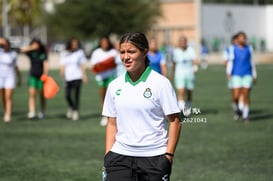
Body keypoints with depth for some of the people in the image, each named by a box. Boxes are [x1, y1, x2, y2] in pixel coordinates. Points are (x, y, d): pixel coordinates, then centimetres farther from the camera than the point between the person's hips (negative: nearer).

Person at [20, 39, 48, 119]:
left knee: (41, 95, 8)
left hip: (41, 76, -1)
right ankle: (32, 112, -17)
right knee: (32, 94, -11)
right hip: (33, 76, 1)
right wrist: (31, 48, -36)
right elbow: (22, 50, -21)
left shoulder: (43, 54, -7)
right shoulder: (31, 52, -4)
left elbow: (45, 65, -11)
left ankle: (42, 112, 21)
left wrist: (45, 75, -19)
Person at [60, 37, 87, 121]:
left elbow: (82, 65, 6)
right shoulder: (64, 54, 11)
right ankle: (71, 107, 24)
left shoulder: (80, 52, 6)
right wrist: (62, 72, -7)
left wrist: (84, 75, -2)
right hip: (68, 77, 2)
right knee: (67, 95, -3)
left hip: (77, 77, -2)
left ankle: (76, 111, 1)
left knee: (76, 95, -7)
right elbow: (63, 65, 11)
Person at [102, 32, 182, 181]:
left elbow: (175, 121, -4)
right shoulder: (115, 86, 9)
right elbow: (112, 124, 14)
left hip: (154, 157, -3)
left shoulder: (161, 83, -4)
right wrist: (108, 155, 5)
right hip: (120, 156, 3)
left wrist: (168, 155, -11)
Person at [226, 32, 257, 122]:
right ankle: (236, 109, 22)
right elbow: (231, 61, 2)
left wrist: (254, 75, 13)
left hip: (247, 75, 1)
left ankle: (245, 116, 5)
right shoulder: (233, 49, 2)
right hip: (236, 75, -1)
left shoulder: (249, 49, 6)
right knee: (236, 96, -9)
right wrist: (229, 73, -10)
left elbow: (252, 62, 12)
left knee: (246, 95, -5)